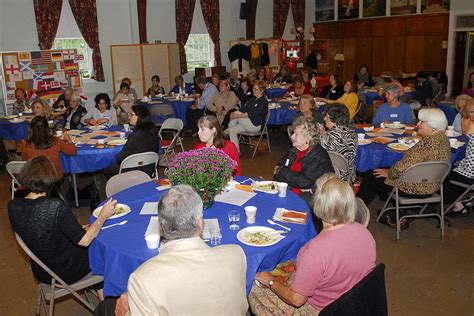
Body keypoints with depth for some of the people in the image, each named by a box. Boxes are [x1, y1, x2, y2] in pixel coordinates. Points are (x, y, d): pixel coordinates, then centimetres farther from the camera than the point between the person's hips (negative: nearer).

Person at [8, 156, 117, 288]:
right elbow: (84, 241, -26)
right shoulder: (56, 206, -32)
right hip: (65, 273, -6)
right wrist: (103, 216, -11)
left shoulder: (13, 206, -12)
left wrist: (76, 229, 9)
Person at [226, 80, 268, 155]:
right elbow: (244, 108, 9)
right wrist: (235, 112, -11)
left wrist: (238, 116, -26)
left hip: (256, 125, -9)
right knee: (232, 130, -5)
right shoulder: (253, 99, 17)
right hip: (248, 123, 9)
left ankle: (227, 131, 1)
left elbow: (252, 114, -22)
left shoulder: (264, 101, -11)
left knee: (236, 117, -21)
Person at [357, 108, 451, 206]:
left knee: (370, 176, 4)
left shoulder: (427, 144, -30)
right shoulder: (443, 138, 0)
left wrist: (388, 173, -11)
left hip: (416, 190, -10)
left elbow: (402, 168, -28)